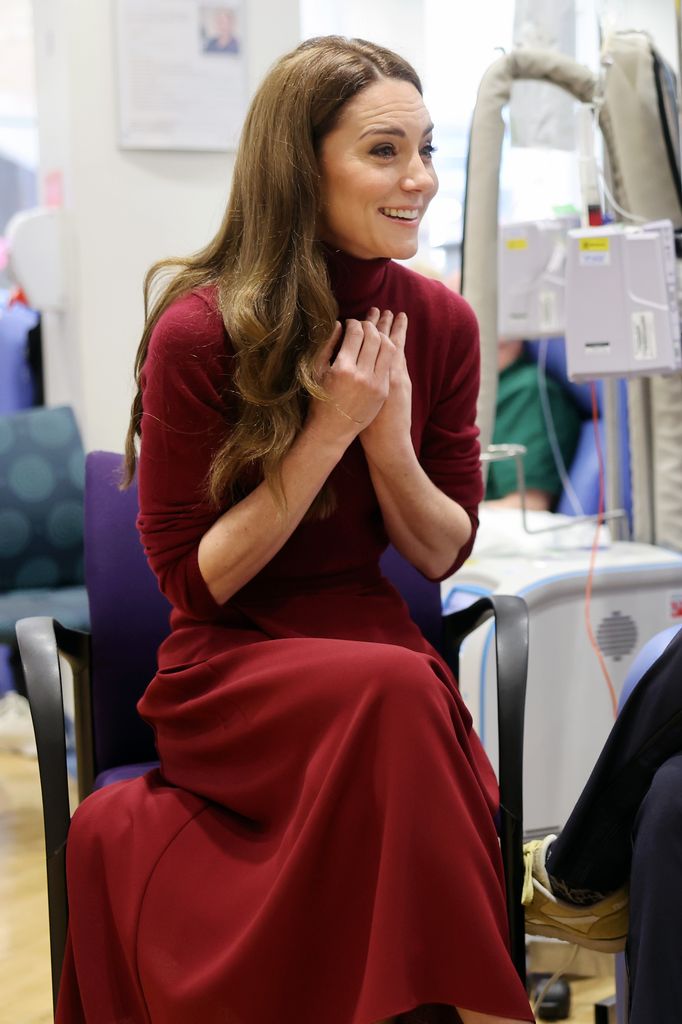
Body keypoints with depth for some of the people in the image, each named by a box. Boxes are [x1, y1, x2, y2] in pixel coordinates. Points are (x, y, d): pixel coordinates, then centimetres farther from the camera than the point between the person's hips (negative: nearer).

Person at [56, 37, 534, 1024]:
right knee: (397, 690, -34)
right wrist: (326, 431, -18)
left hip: (377, 638, 4)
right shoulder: (199, 333, -12)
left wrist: (389, 441, -14)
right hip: (228, 668, -3)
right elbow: (194, 580, -9)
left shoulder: (439, 323, 1)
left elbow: (444, 553, 6)